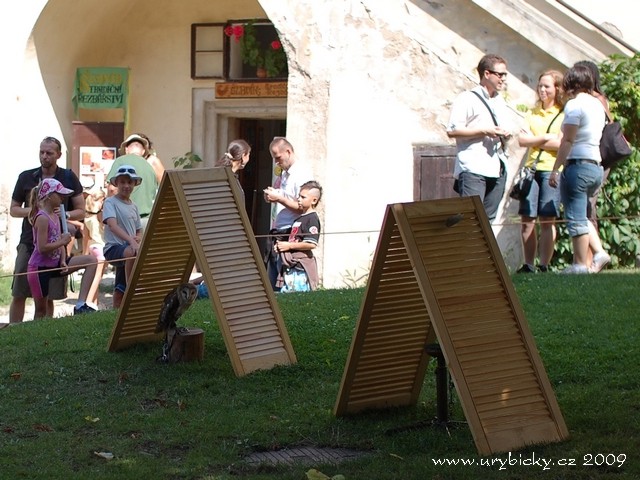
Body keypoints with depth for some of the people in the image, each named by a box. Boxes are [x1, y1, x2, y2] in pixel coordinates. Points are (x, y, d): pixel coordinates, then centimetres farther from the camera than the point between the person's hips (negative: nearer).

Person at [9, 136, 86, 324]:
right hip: (29, 242, 0)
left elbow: (81, 211, 8)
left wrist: (64, 214, -13)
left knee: (48, 297, 4)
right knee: (18, 294, -3)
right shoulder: (26, 177, 6)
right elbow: (13, 209, 13)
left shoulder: (68, 178, 5)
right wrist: (31, 211, -8)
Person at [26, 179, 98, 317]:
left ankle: (81, 305, -8)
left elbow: (59, 243, 8)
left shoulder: (55, 216, 7)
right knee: (41, 310, 1)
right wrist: (63, 241, -15)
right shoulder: (42, 218, -19)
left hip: (54, 264, 9)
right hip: (39, 268, -9)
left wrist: (63, 262, -7)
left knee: (91, 261, -1)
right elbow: (42, 248, -24)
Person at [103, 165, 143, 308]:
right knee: (133, 253, -39)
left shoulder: (133, 206, 17)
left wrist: (138, 238, -3)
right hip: (113, 248, -7)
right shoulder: (110, 202, -4)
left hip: (129, 248, 7)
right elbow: (113, 225, -20)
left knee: (119, 291, 8)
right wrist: (131, 241, -35)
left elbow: (139, 231, 24)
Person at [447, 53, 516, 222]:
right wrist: (484, 131, -15)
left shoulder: (500, 101, 23)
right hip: (473, 169, -8)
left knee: (489, 217, 5)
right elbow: (452, 130, -12)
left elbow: (506, 127, 32)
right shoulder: (467, 99, -4)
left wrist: (507, 133, 7)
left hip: (497, 168, 8)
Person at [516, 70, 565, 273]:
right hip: (532, 168, 4)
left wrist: (534, 140, -2)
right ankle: (528, 265, 4)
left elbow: (564, 144, -9)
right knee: (527, 219, -1)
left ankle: (544, 266, 0)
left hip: (553, 170, -4)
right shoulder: (532, 113, 17)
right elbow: (522, 140, 5)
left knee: (547, 220, -4)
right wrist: (546, 138, -6)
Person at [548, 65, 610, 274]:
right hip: (596, 166, 8)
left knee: (576, 218, -2)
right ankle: (599, 253, 6)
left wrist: (555, 170, -11)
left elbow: (568, 141, -14)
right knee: (581, 215, 19)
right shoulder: (597, 104, 14)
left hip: (578, 165, -8)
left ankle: (581, 265, -1)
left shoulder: (574, 105, -9)